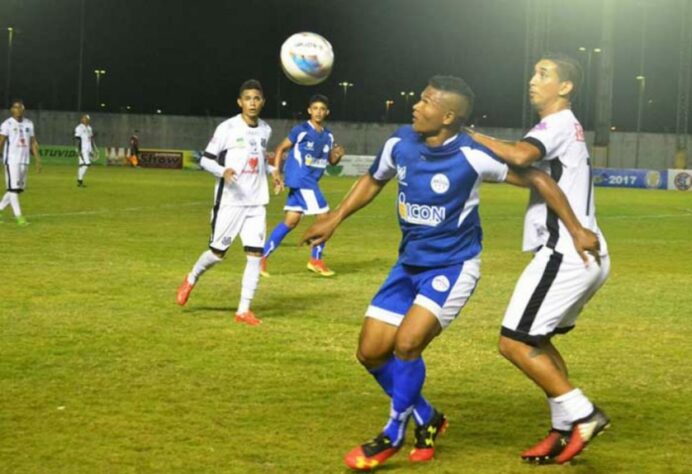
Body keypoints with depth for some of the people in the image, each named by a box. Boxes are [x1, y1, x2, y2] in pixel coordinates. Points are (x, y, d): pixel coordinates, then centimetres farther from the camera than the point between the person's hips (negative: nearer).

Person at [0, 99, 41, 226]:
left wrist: (38, 161, 9)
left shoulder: (29, 124, 11)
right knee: (13, 187, -8)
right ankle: (18, 216, -10)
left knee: (19, 188, 7)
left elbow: (33, 143, 14)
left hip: (24, 161, 6)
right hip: (11, 160, -6)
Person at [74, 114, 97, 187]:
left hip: (88, 150, 8)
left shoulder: (89, 128, 17)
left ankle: (79, 181, 10)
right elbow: (77, 140, -13)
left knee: (83, 164, 8)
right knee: (86, 164, -16)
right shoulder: (79, 128, -8)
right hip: (83, 149, -8)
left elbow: (91, 139, 23)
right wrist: (79, 150, -19)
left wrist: (94, 148, 20)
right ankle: (80, 180, -12)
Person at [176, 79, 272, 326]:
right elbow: (205, 160, -7)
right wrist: (223, 171, -25)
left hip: (256, 203, 4)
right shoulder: (227, 128, -9)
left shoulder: (265, 130, 8)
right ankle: (191, 279, 34)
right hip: (229, 201, -4)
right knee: (218, 252, 3)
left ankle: (244, 309, 1)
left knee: (255, 253, -6)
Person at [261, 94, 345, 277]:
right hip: (300, 179, -7)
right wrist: (276, 171, -14)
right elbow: (281, 149, -6)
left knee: (291, 221, 7)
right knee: (323, 216, -8)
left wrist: (337, 156, -6)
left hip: (310, 181, 7)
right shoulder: (301, 130, -10)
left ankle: (262, 256, 12)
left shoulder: (328, 135, 9)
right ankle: (316, 260, 6)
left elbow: (331, 160, 17)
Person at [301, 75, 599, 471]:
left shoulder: (472, 156, -22)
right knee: (371, 351, 3)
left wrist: (576, 230, -14)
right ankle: (427, 419, 25)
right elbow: (374, 181, 14)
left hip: (453, 266, -6)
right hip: (409, 263, 6)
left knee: (407, 343, -22)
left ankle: (394, 434, 2)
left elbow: (537, 179, -14)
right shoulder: (400, 142, -7)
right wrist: (334, 219, 9)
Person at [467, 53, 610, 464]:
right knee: (536, 340, 19)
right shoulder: (567, 128, 23)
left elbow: (520, 156, -29)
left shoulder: (559, 124, -10)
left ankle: (582, 414, -4)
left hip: (566, 255, -10)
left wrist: (469, 137, -20)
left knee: (515, 343, -8)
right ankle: (566, 430, 19)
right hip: (587, 256, 10)